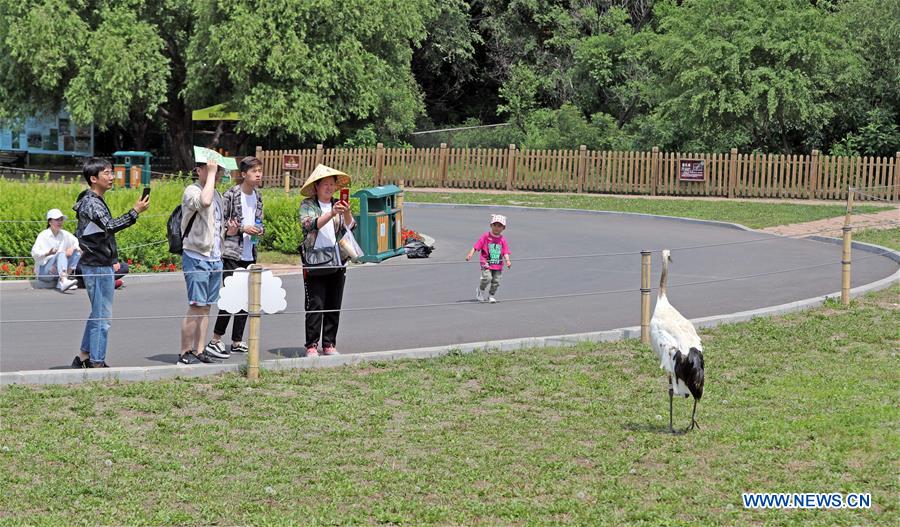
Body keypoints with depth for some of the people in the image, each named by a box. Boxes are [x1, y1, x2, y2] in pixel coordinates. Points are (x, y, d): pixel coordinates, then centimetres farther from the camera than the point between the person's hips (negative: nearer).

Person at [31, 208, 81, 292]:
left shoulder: (65, 234, 10)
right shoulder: (43, 235, -6)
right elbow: (34, 253, -16)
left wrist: (73, 248, -12)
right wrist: (48, 253, -34)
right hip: (43, 271, -6)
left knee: (77, 252, -10)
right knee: (61, 254, -29)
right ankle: (64, 282, -54)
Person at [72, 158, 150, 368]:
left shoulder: (96, 201, 17)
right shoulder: (91, 203, -16)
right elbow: (110, 225, -31)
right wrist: (135, 211, -33)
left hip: (100, 265, 11)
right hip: (98, 266, -11)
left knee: (97, 314, 17)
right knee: (102, 317, -7)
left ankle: (83, 357, 24)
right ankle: (97, 363, -4)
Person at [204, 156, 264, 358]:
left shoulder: (258, 197, 11)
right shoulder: (230, 195, -11)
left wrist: (259, 230, 1)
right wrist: (242, 229, -16)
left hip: (250, 255, 7)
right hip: (232, 253, -7)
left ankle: (237, 342, 18)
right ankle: (215, 341, -3)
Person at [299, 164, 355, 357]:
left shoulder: (338, 205, 10)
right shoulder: (307, 205, -1)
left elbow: (349, 226, -1)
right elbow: (310, 225, -18)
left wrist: (346, 213, -22)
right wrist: (331, 214, -30)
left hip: (337, 263, 4)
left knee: (334, 306, 7)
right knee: (315, 306, -6)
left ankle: (329, 344, 15)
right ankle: (311, 345, -1)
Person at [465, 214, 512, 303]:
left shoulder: (502, 240, 4)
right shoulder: (486, 236, -2)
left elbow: (505, 252, 2)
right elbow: (476, 246, -3)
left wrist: (507, 261, -15)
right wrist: (470, 254, -15)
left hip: (498, 265, 3)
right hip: (486, 263, -3)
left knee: (496, 281, 2)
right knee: (487, 277, -20)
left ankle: (491, 295, 24)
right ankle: (480, 290, 9)